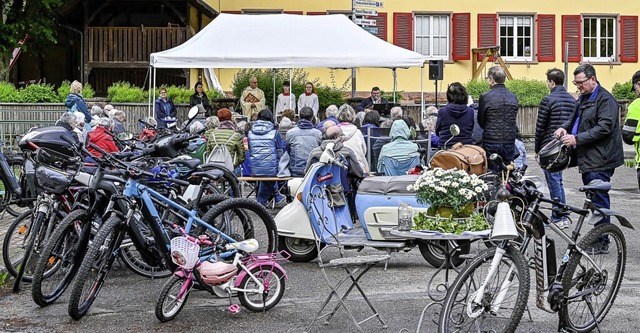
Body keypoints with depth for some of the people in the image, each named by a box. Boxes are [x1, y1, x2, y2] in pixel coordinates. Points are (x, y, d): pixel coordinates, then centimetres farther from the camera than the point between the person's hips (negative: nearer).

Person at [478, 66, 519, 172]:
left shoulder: (485, 97, -9)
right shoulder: (513, 97, 6)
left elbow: (481, 122, 1)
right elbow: (513, 120, 12)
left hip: (491, 143, -4)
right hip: (509, 142, 4)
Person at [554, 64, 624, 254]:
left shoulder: (605, 99, -12)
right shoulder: (584, 98, 18)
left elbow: (604, 127, -21)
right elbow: (575, 118, 29)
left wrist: (577, 139, -21)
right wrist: (565, 128, 6)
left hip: (599, 160, -10)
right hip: (588, 159, 10)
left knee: (599, 201, -7)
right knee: (594, 201, 14)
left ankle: (602, 243, -2)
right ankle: (597, 238, 22)